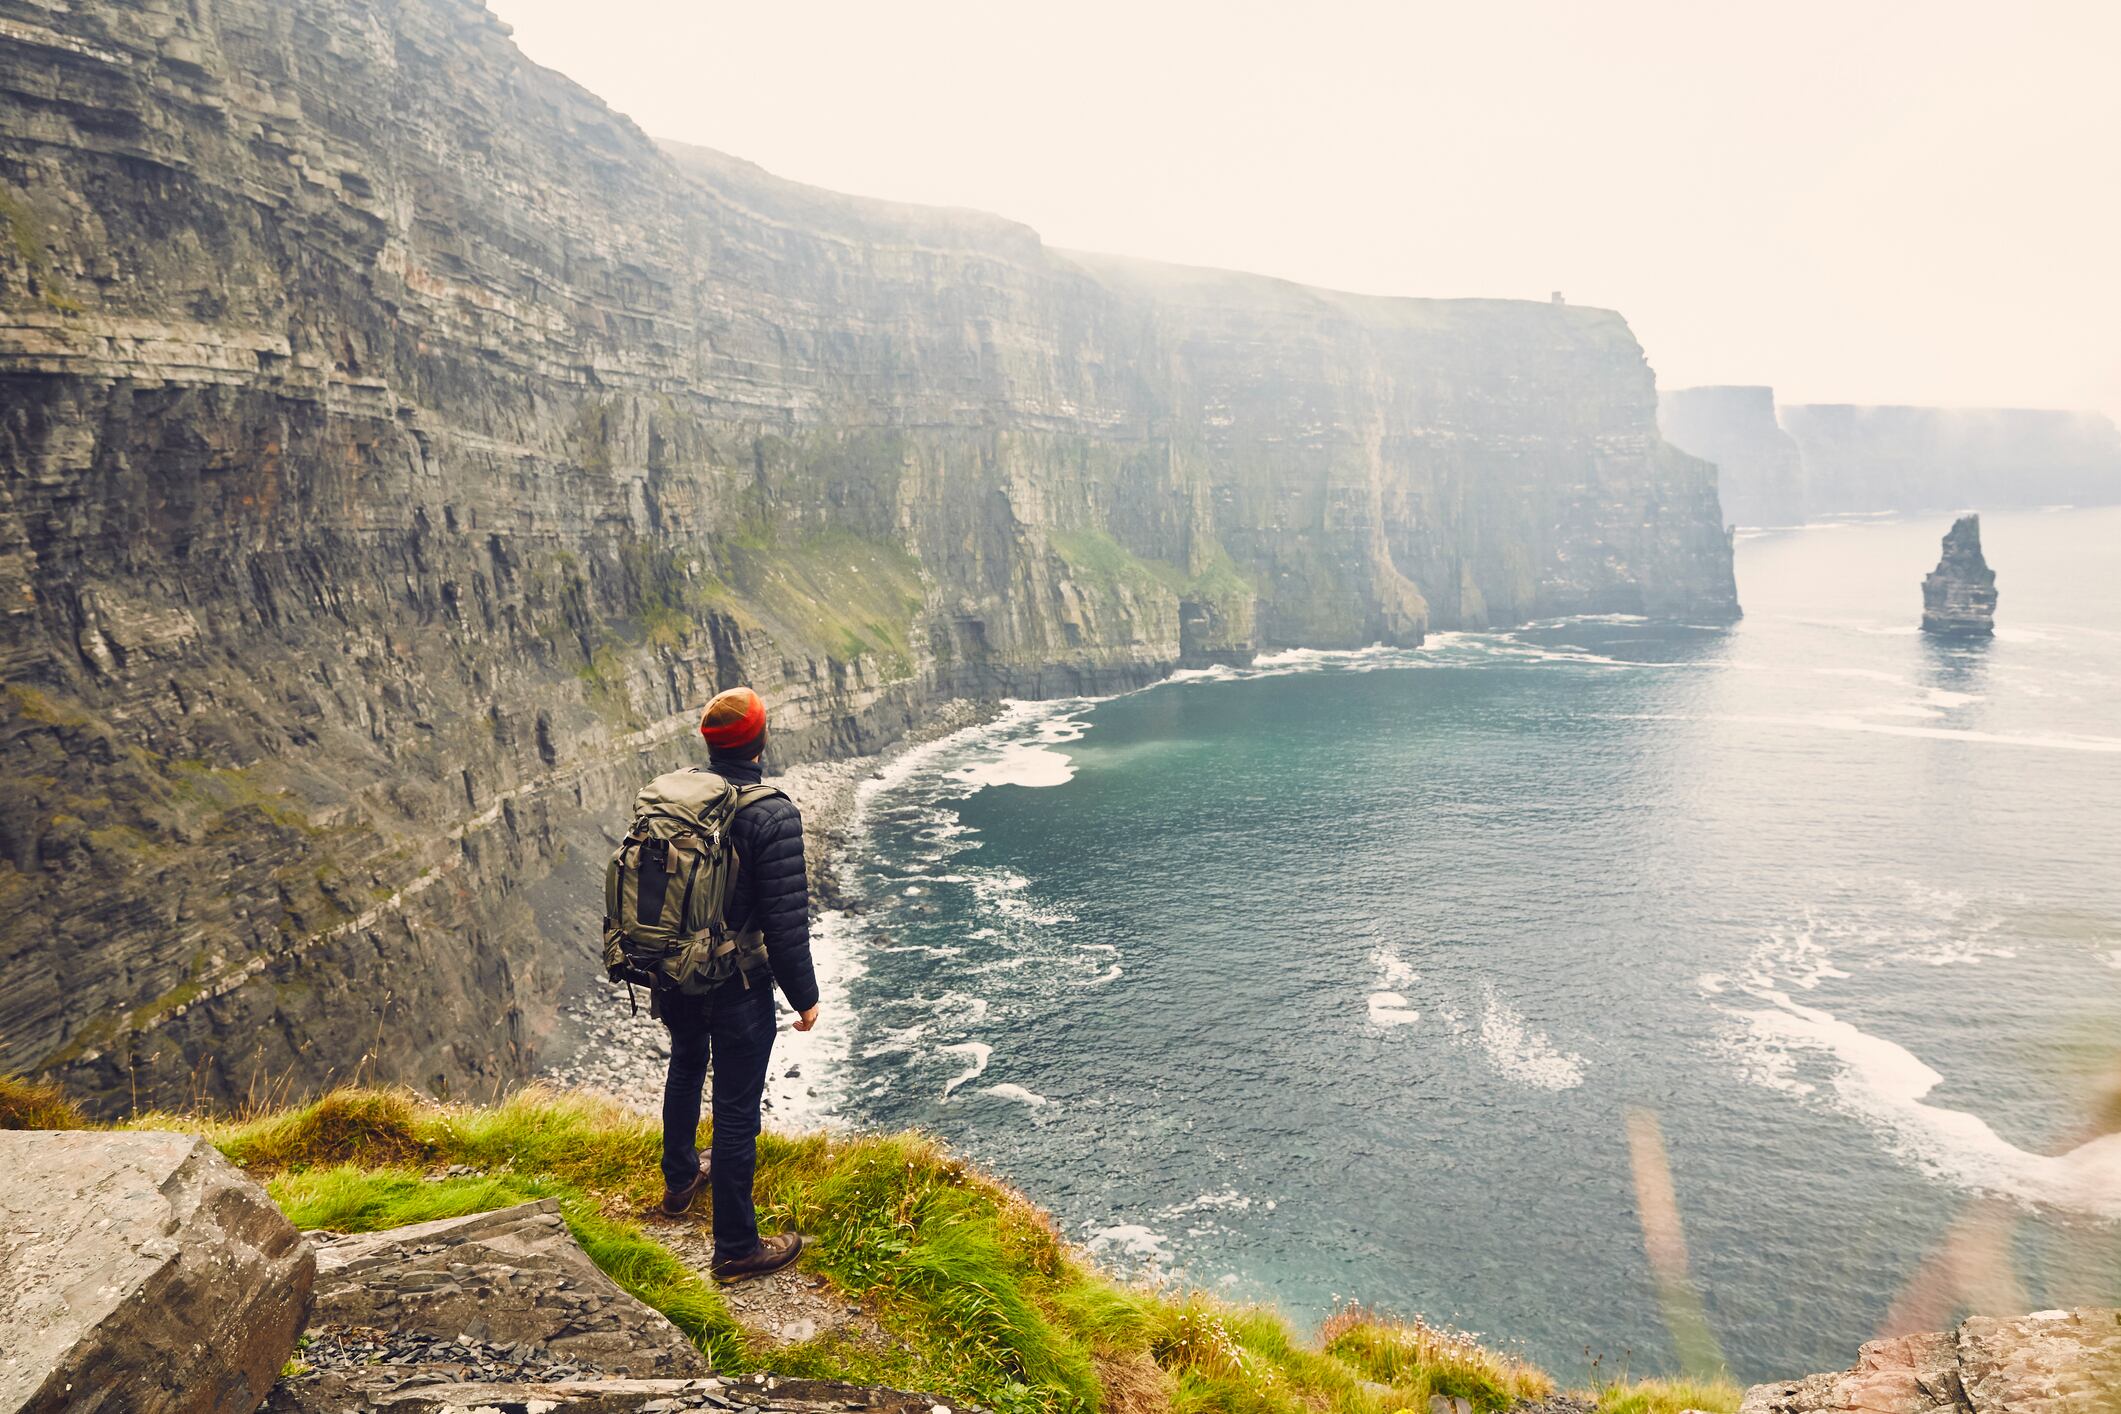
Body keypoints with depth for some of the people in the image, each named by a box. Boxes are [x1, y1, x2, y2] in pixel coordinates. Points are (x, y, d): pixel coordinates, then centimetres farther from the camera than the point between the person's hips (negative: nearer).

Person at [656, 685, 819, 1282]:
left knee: (685, 1070, 30)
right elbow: (786, 922, -21)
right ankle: (736, 1247, 17)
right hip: (737, 987, -6)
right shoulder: (773, 816, -23)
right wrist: (805, 997, -8)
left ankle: (680, 1179, 52)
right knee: (736, 1109, 5)